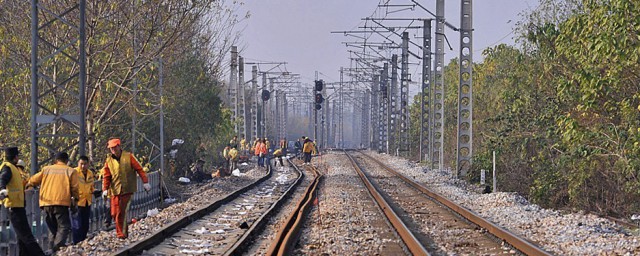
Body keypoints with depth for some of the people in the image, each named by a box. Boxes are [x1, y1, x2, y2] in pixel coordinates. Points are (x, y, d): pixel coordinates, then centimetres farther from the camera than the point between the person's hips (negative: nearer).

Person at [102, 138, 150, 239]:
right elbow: (106, 176, 7)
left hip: (127, 190, -3)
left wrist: (145, 182, -4)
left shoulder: (128, 157, 0)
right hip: (115, 191, 3)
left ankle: (121, 233, -1)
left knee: (122, 212, -9)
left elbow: (139, 169, 0)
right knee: (114, 213, 1)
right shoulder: (108, 160, 8)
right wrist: (105, 189, -5)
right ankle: (122, 232, 21)